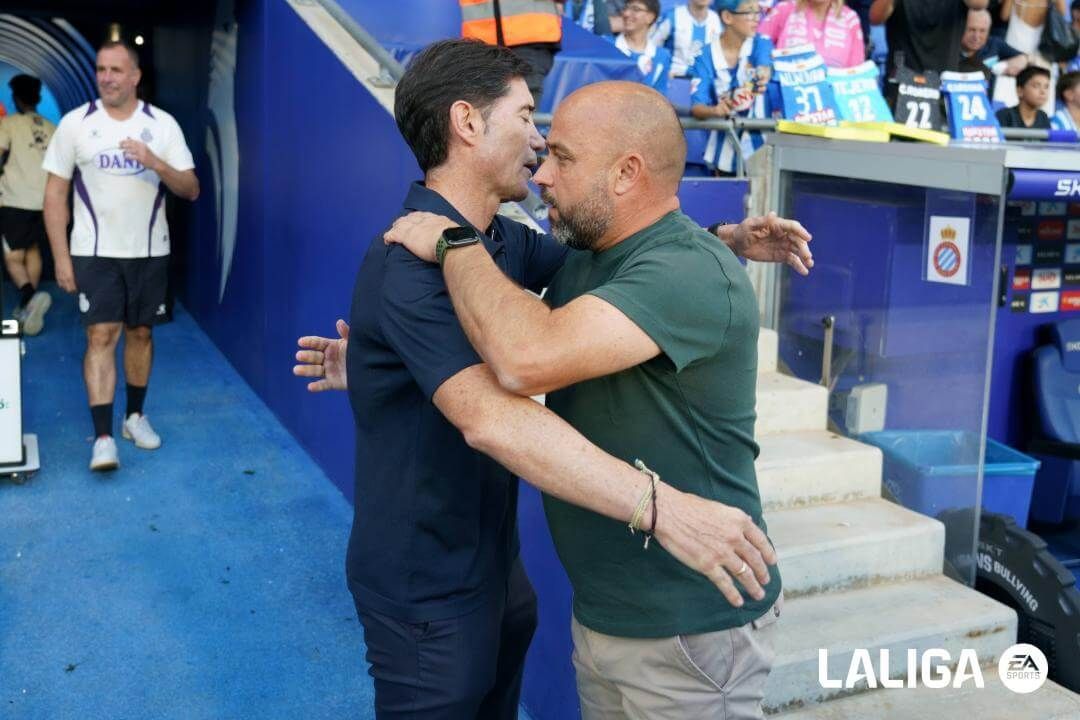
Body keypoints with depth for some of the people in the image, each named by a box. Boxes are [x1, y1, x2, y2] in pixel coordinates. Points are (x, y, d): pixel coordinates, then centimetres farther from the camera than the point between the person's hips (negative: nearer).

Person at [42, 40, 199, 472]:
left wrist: (157, 164, -22)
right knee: (101, 336, -8)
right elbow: (55, 194, -1)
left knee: (140, 333, 11)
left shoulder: (163, 124, 0)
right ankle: (103, 437, -9)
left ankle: (135, 416, 27)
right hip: (95, 253, -2)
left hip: (150, 251, 2)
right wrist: (61, 257, -6)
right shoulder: (75, 124, -3)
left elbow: (191, 190, -3)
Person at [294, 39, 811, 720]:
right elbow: (491, 417, -40)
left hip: (491, 557, 9)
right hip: (427, 587, -9)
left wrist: (728, 239, -1)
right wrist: (659, 505, -45)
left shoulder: (503, 238, 3)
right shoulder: (413, 263, -27)